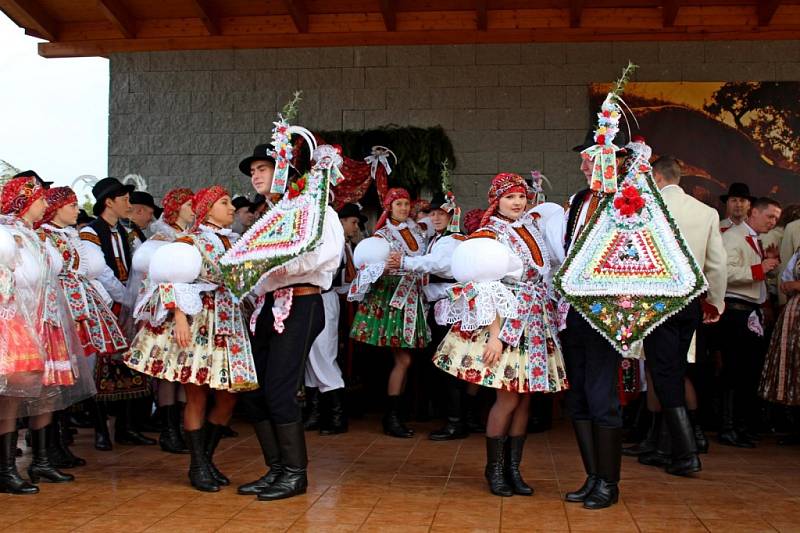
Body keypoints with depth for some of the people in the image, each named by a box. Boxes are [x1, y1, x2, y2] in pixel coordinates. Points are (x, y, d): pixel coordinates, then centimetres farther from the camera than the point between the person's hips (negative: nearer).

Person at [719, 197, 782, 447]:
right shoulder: (732, 237, -8)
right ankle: (728, 429, -2)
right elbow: (726, 273, -22)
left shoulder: (758, 242, 21)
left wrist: (771, 261, 12)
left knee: (752, 370, 10)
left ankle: (744, 426, 18)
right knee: (735, 371, -8)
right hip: (735, 310, -9)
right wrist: (759, 269, -18)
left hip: (753, 312, 10)